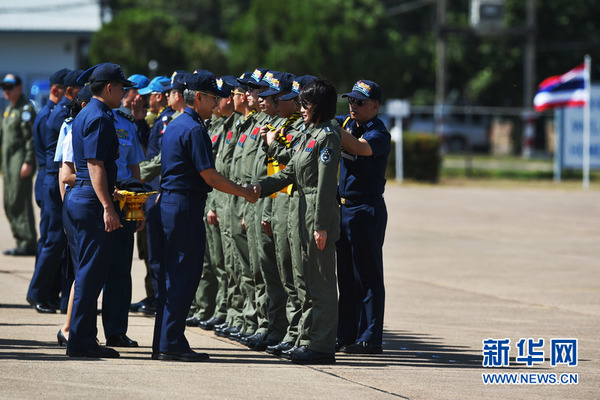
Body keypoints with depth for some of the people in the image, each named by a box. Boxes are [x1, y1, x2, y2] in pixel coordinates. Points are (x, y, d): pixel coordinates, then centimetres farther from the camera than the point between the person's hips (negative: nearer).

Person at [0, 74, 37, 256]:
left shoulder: (26, 109, -9)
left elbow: (32, 137, -16)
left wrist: (28, 162, -23)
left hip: (21, 161, -10)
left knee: (20, 201, -13)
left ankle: (28, 243, -12)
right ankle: (21, 241, 13)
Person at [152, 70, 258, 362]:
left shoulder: (174, 126, 16)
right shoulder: (194, 130, -14)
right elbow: (210, 177, -17)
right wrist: (245, 193, -7)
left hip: (168, 204, 10)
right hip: (185, 207, -10)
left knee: (171, 276, 12)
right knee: (184, 277, -6)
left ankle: (163, 343, 14)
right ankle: (172, 342, -7)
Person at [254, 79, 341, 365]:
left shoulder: (328, 136, -13)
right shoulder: (310, 134, 16)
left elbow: (326, 183, -18)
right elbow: (290, 172, 18)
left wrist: (321, 226, -21)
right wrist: (262, 186, 2)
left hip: (321, 215, -10)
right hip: (307, 212, 10)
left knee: (322, 284, -6)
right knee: (313, 282, 13)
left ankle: (323, 347, -4)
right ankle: (316, 341, 19)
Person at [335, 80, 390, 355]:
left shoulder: (379, 133, -12)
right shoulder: (346, 123, 10)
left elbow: (360, 147, -31)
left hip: (366, 210, -8)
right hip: (343, 207, 8)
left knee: (367, 276, -4)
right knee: (346, 276, 12)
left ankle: (370, 339, -1)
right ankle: (346, 335, 19)